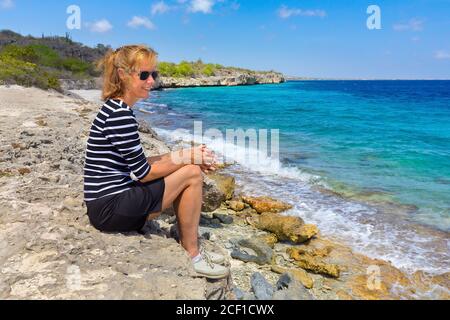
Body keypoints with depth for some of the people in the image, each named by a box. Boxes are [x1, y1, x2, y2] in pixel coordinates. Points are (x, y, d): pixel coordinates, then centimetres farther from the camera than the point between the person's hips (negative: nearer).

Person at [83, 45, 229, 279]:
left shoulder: (115, 109, 12)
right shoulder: (120, 114, -19)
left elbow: (136, 163, 13)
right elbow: (143, 173, -17)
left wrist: (187, 157, 6)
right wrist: (187, 157, -7)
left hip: (109, 202, 10)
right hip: (110, 208, -10)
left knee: (189, 169, 11)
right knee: (192, 175, -10)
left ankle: (189, 246, 14)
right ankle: (191, 256, 2)